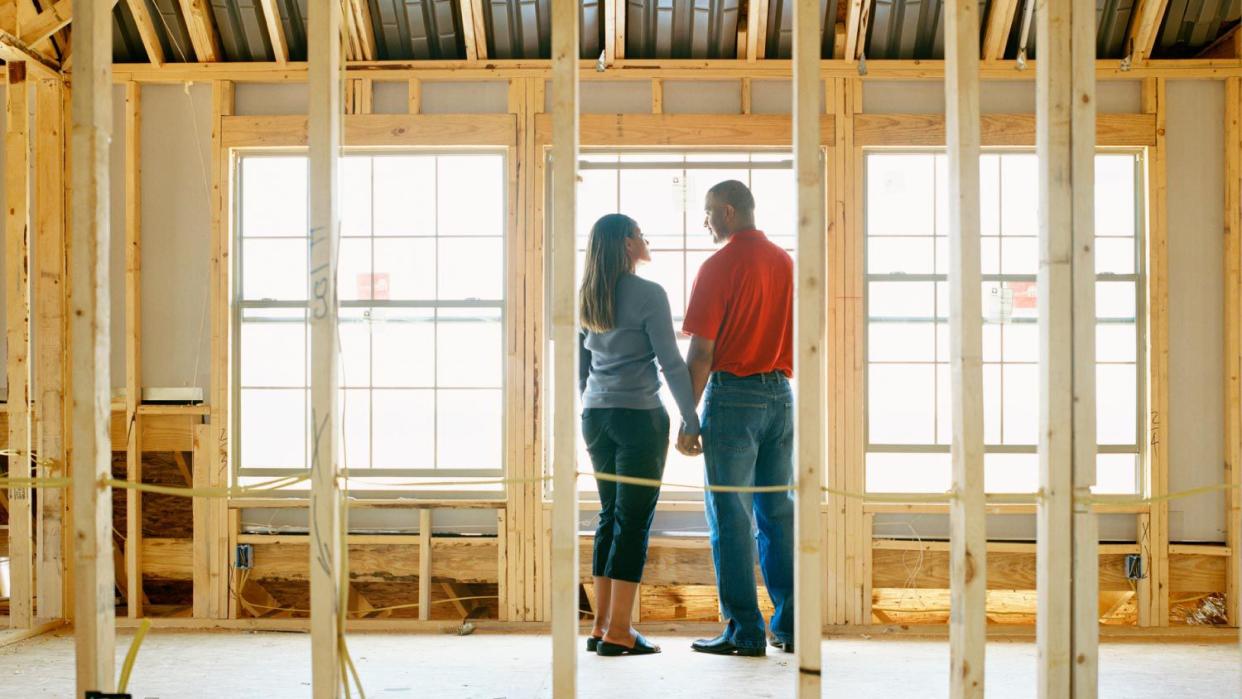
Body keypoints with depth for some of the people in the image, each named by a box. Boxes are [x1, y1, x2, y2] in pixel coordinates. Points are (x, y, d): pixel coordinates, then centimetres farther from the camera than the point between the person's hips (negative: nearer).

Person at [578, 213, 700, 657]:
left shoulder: (587, 297, 11)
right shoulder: (648, 294, -9)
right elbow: (671, 362, -11)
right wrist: (691, 419, -6)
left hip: (596, 416, 7)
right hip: (640, 416, -7)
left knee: (610, 515, 13)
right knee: (634, 520, -3)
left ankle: (601, 626, 13)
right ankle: (618, 633, -3)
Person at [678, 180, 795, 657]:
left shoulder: (720, 266, -9)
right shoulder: (786, 263, 11)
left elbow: (701, 352, -12)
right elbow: (800, 340, 13)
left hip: (732, 393, -6)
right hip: (780, 394, 7)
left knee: (731, 516, -1)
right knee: (778, 511, 11)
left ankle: (744, 631, 1)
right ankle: (790, 625, 15)